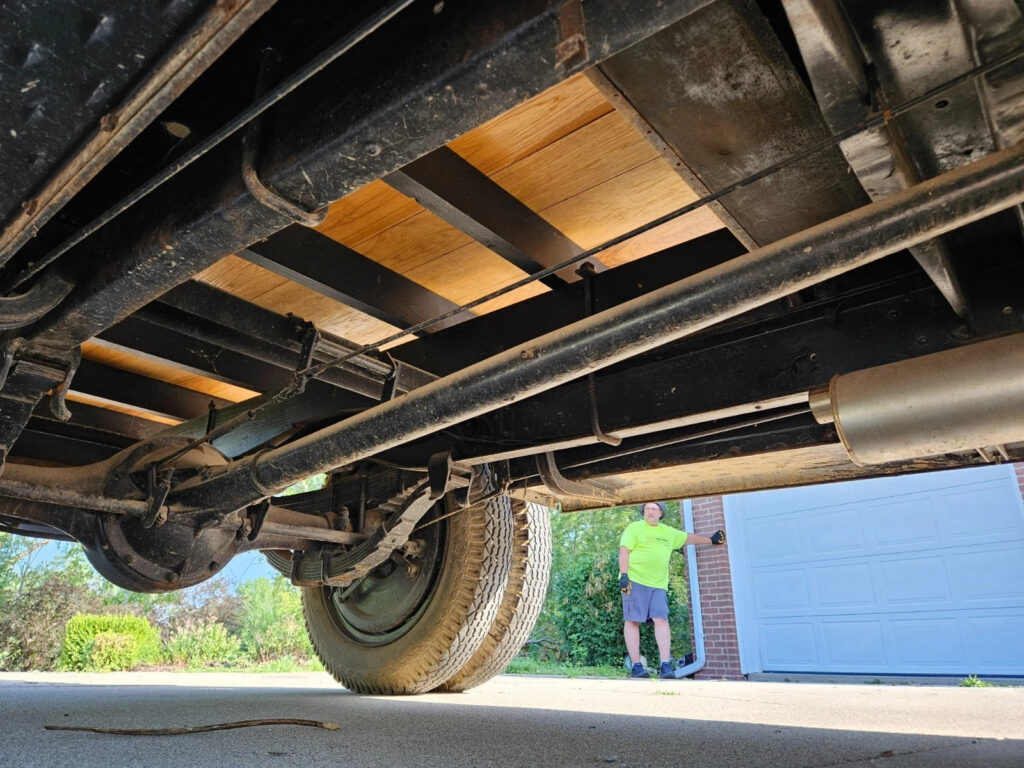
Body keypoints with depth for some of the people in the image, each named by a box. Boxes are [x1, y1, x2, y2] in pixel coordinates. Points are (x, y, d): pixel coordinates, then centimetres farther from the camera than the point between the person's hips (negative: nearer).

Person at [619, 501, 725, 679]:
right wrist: (624, 575, -15)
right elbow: (624, 551, -5)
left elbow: (688, 538, 34)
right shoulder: (634, 528, 2)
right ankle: (636, 666, -3)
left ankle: (666, 666, -6)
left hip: (659, 584, 5)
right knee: (632, 621, -6)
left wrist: (710, 540, 38)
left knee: (661, 620, -8)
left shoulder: (669, 532, 20)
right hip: (635, 581, -4)